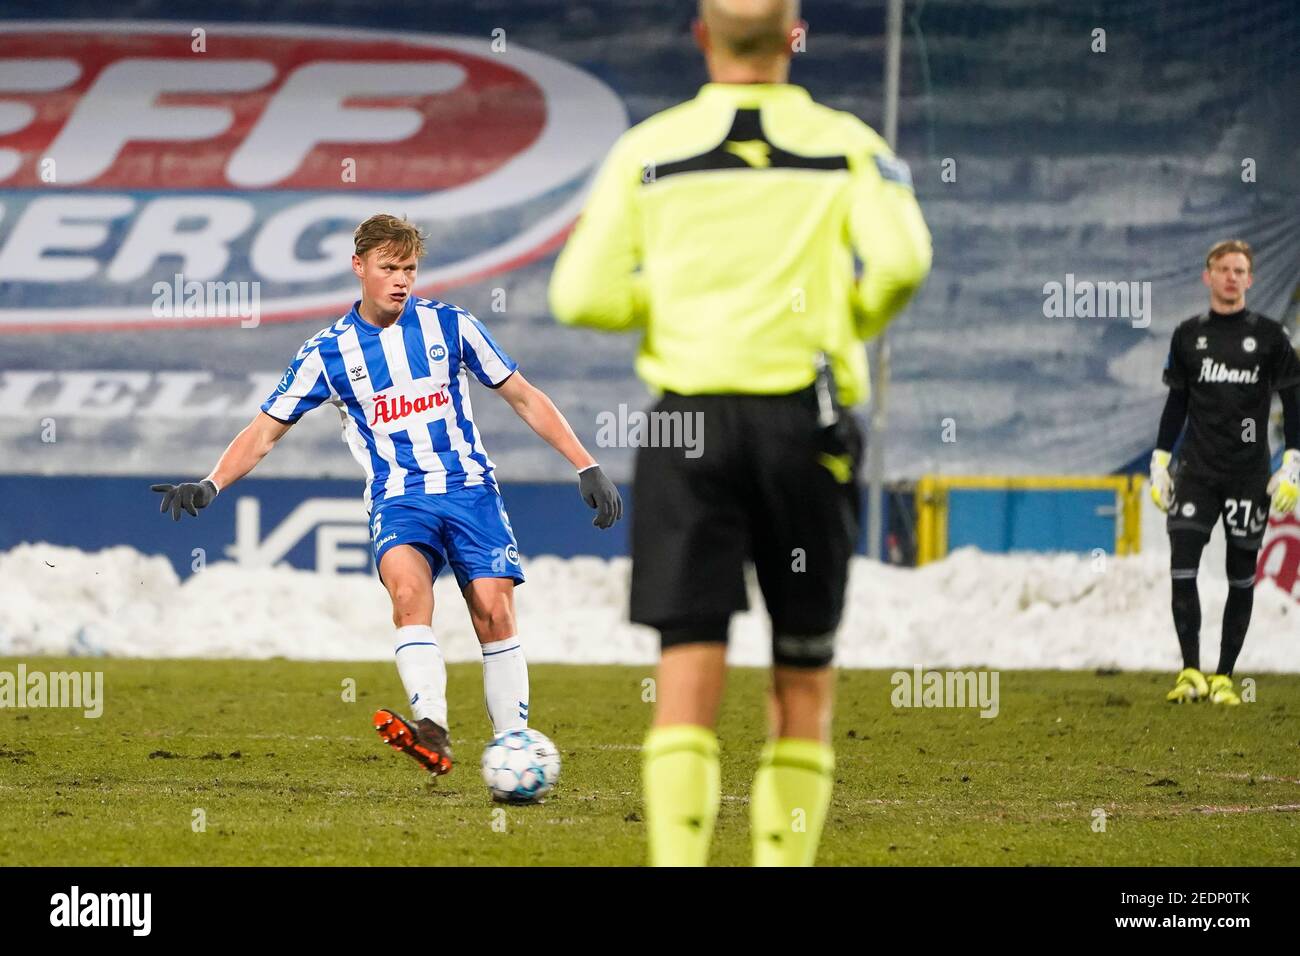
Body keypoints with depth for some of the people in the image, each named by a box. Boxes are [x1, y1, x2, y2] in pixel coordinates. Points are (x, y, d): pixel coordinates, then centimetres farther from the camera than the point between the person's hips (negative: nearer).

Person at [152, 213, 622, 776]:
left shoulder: (449, 325, 5)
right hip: (397, 499, -1)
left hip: (469, 487, 1)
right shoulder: (328, 352, 5)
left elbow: (525, 398, 11)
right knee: (407, 586, -31)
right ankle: (432, 731, -44)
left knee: (494, 610, -14)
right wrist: (209, 487, -8)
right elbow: (266, 430, 8)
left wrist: (587, 468, 6)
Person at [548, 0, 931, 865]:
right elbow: (902, 259, -13)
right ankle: (785, 856, 8)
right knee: (803, 679, 11)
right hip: (806, 416, 0)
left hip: (689, 419, 0)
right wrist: (854, 324, 7)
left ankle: (677, 859, -19)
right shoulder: (846, 145, 2)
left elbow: (580, 295, -1)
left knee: (689, 671, -4)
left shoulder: (648, 151, 4)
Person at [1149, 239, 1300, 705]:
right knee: (1182, 567, -11)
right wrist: (1159, 462, 9)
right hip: (1196, 471, 1)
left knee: (1241, 575, 1)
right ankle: (1191, 672, -6)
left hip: (1248, 474, -1)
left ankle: (1224, 677, 7)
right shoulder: (1188, 335, 8)